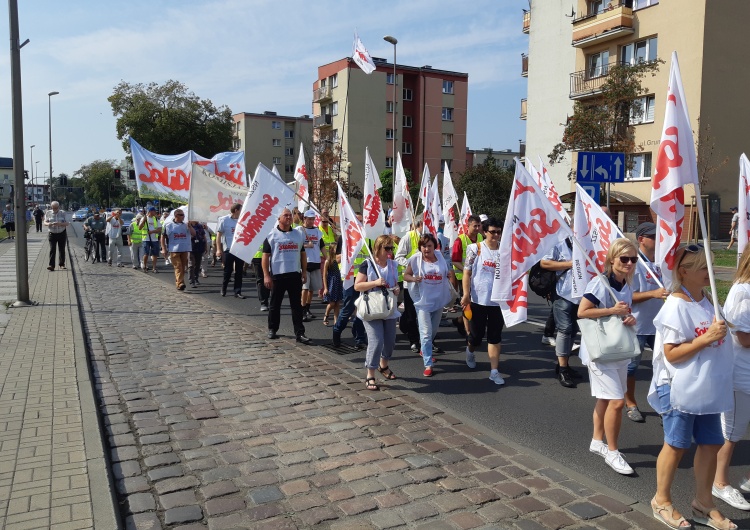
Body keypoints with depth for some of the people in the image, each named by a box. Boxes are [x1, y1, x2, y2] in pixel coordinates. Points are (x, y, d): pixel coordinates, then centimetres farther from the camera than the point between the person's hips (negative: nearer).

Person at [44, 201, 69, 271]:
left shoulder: (63, 213, -2)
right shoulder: (48, 213, 1)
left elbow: (67, 223, -8)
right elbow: (45, 222, 1)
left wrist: (59, 224, -26)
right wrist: (48, 224, -23)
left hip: (62, 233, 0)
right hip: (52, 234, 0)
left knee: (62, 250, 7)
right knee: (52, 250, -9)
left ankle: (62, 264, 19)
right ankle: (51, 265, -11)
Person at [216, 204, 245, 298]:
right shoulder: (224, 220, -4)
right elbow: (218, 235, -2)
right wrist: (218, 249, -9)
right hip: (228, 250, -3)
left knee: (239, 272, 5)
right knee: (227, 271, 5)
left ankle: (238, 291, 11)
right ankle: (223, 289, 24)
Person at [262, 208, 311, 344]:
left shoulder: (298, 234, 11)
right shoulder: (271, 235, -2)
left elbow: (303, 254, 16)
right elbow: (265, 256, -4)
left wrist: (304, 271, 9)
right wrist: (266, 275, -10)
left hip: (295, 275, 3)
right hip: (277, 275, -3)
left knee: (297, 305, 2)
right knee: (275, 304, 9)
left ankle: (300, 333, 3)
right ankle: (272, 329, 25)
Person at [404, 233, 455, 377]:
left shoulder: (441, 257, 1)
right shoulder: (415, 259, -9)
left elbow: (448, 273, 15)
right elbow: (405, 275, -2)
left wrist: (450, 274, -9)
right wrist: (414, 278, -23)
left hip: (439, 300, 5)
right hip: (423, 301, -4)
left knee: (433, 331, 20)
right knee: (426, 333, -10)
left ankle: (425, 351, 46)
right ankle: (428, 364, -5)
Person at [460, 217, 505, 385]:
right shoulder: (475, 249, -3)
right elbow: (467, 273, -3)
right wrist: (466, 294, -12)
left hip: (498, 301, 1)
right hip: (478, 300, -1)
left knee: (495, 337, 3)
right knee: (476, 335, 9)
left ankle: (494, 371, 8)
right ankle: (470, 351, 43)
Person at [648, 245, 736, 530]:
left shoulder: (706, 301, 8)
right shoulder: (677, 306, -18)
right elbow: (671, 354, -21)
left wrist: (720, 331, 5)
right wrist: (707, 338, -25)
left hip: (707, 388, 8)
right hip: (680, 389, -8)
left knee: (711, 443, 14)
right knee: (676, 444, 5)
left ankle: (703, 504, 31)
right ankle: (662, 501, 24)